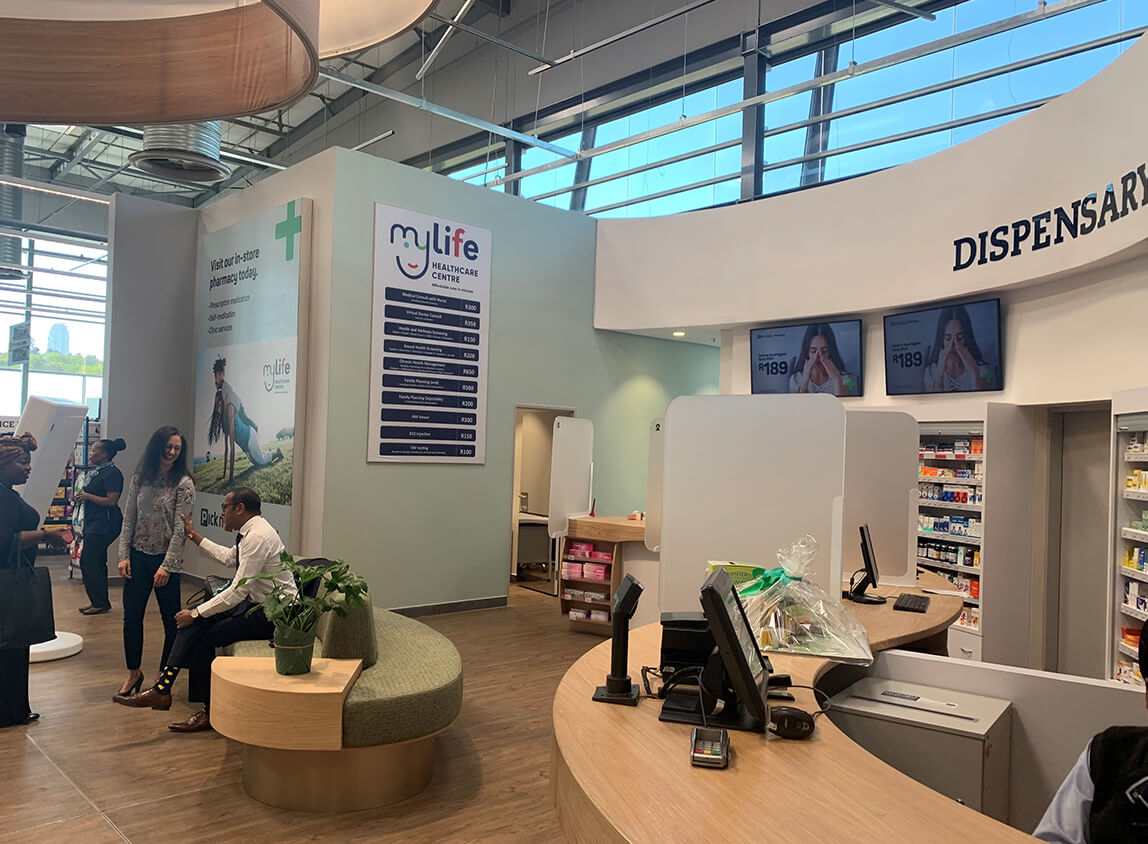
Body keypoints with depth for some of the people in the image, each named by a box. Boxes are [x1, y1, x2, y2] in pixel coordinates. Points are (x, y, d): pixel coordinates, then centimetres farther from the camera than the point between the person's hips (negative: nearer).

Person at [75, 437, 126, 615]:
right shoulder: (97, 471, 15)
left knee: (88, 561, -9)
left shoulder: (112, 473, -15)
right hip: (94, 522, 10)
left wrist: (87, 496, -15)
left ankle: (101, 603, -2)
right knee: (97, 562, 13)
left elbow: (111, 501, -22)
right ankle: (98, 602, 21)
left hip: (104, 524, -10)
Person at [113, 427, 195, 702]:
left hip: (166, 559, -4)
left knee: (171, 619, 4)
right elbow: (128, 519, 8)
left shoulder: (183, 483, -9)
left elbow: (181, 528, -12)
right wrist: (124, 555, 0)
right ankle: (133, 673, 26)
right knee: (131, 616, 9)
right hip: (138, 556, 4)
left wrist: (166, 565, -15)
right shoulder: (139, 479, 5)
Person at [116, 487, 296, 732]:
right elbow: (229, 558, 28)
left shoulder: (258, 537, -23)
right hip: (256, 603, 10)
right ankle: (162, 688, -5)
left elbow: (238, 590, -24)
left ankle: (209, 712, 2)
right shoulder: (251, 531, 10)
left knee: (204, 636, -12)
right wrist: (194, 535, 29)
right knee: (194, 623, -3)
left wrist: (196, 613, -16)